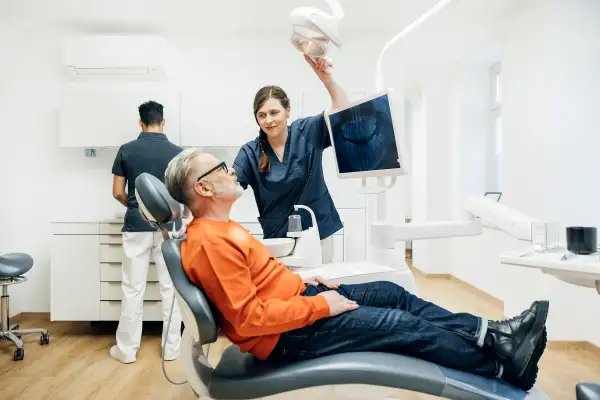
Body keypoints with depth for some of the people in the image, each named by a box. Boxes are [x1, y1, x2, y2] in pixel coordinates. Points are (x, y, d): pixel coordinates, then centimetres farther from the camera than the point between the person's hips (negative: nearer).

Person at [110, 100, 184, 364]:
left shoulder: (126, 150, -1)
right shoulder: (177, 152, -3)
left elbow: (118, 192, 1)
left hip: (136, 226, 0)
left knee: (133, 289, 8)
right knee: (170, 288, 7)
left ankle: (127, 349, 17)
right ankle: (171, 347, 15)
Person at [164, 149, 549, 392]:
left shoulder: (220, 227, 10)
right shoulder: (209, 241, -24)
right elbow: (248, 318, -28)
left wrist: (300, 280, 8)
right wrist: (318, 306, -22)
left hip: (297, 295, 10)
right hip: (287, 333, -10)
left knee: (393, 293, 8)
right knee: (405, 325, -7)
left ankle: (487, 332, 15)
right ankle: (503, 366, 12)